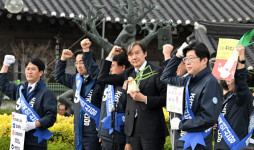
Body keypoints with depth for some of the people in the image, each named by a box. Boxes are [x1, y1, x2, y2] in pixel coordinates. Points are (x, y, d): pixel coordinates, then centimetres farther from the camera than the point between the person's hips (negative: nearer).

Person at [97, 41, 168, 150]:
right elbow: (103, 78, 17)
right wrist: (111, 56, 13)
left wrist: (144, 99, -17)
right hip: (133, 129, 6)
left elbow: (165, 99, -8)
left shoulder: (157, 71, -3)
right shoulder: (128, 73, 15)